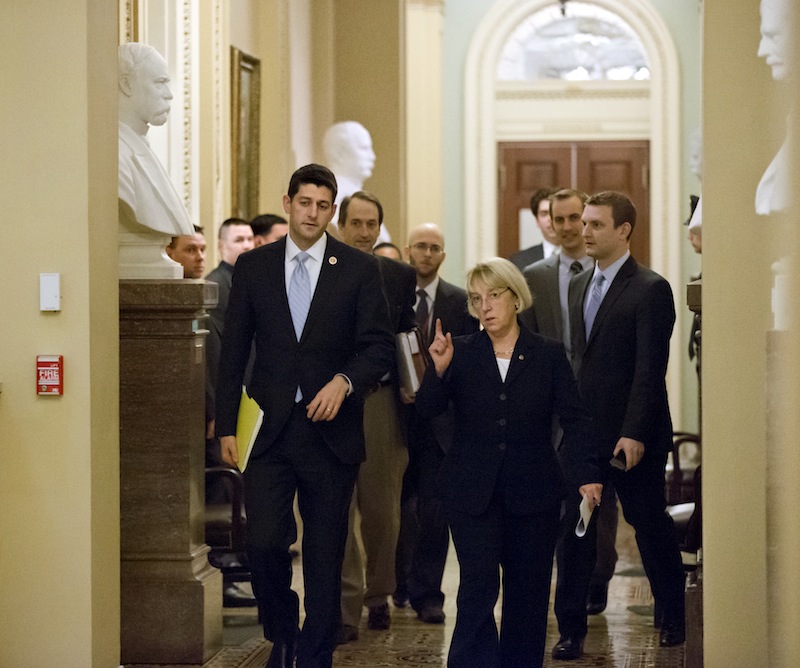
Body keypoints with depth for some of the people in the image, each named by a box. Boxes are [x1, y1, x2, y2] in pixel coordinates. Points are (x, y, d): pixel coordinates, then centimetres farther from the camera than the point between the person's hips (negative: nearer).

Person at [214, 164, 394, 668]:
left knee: (325, 555, 4)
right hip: (269, 431, 1)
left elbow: (380, 347, 1)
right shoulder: (253, 267, 7)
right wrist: (227, 426, 3)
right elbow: (234, 352, 8)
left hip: (330, 431, 0)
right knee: (263, 541, -9)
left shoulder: (359, 269, 3)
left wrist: (345, 381, -18)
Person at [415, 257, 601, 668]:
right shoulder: (461, 353, 5)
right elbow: (426, 411, -3)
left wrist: (586, 474, -15)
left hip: (533, 492, 1)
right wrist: (439, 371, -22)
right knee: (478, 588, -8)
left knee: (528, 592, 6)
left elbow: (574, 418, -2)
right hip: (472, 491, -1)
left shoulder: (548, 355, 4)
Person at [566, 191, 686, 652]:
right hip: (583, 431, 6)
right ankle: (572, 627, 8)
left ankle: (672, 618, 24)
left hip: (632, 435, -6)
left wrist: (634, 433, -20)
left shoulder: (651, 289, -10)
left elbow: (651, 368, -15)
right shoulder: (580, 286, 13)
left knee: (650, 524, 6)